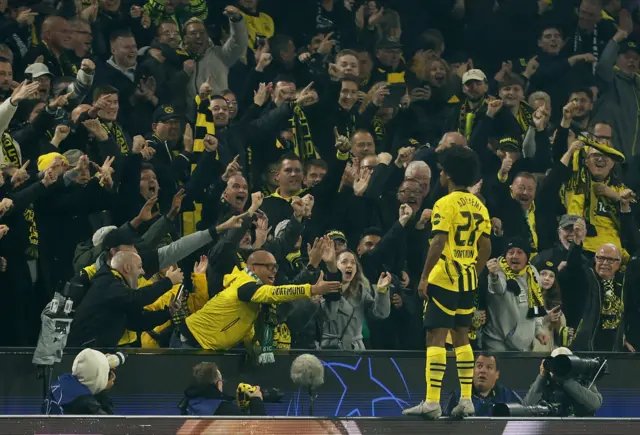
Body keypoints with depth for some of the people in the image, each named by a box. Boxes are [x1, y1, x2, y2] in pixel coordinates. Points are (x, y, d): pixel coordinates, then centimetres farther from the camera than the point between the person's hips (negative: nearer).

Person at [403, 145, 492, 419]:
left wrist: (424, 277, -15)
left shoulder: (446, 204, -12)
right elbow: (486, 247, 13)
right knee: (461, 337, 15)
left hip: (444, 279, -7)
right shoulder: (478, 206, 11)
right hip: (468, 280, 7)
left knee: (436, 337, -8)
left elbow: (439, 243, -19)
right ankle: (466, 400, 13)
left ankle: (432, 402, -14)